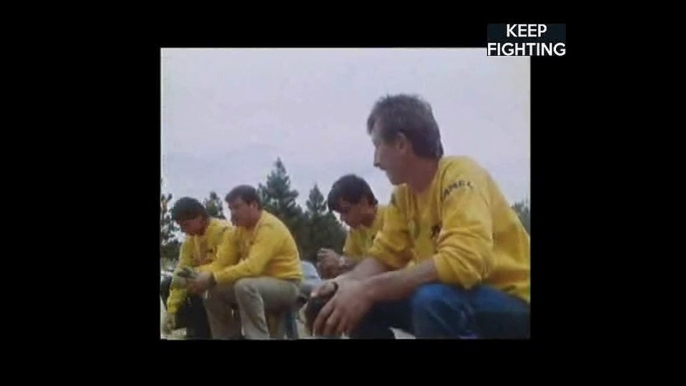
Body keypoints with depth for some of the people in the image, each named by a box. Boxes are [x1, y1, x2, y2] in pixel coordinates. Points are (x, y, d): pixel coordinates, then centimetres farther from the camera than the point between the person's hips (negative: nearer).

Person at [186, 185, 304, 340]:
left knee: (245, 286, -34)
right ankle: (224, 336, 10)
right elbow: (222, 263, 2)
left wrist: (213, 278, -32)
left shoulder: (269, 227, -20)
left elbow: (252, 267, -32)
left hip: (286, 285, -8)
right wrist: (200, 273, -18)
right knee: (215, 291, -2)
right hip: (259, 284, 9)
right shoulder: (239, 229, 6)